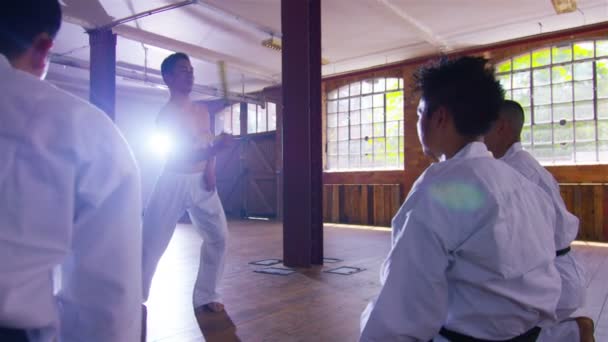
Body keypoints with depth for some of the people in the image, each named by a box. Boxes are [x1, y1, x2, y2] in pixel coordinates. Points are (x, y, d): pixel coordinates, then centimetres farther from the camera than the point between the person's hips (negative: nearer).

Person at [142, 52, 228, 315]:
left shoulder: (202, 111, 10)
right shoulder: (166, 115, -10)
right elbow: (179, 157, -19)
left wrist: (210, 169, -1)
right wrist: (215, 149, -34)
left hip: (201, 182, 6)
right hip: (173, 182, -6)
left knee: (218, 236, 1)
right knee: (152, 243, -1)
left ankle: (206, 295, 16)